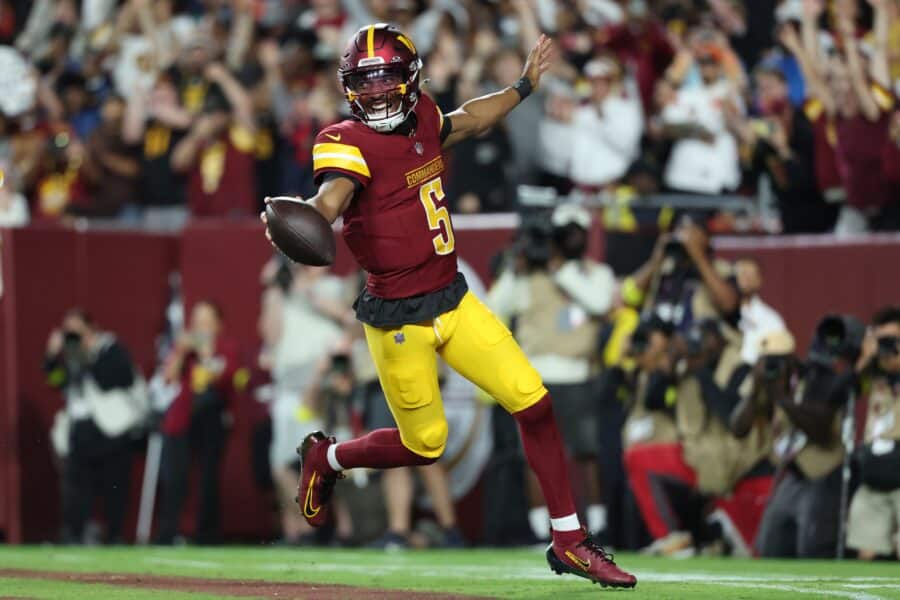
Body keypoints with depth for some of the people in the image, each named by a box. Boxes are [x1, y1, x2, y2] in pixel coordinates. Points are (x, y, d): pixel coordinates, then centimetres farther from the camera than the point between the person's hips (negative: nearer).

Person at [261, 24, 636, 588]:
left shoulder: (423, 120, 5)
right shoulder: (347, 142, -16)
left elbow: (470, 120, 29)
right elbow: (330, 199, -37)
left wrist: (525, 86, 40)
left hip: (454, 301, 6)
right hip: (398, 320, -6)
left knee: (534, 403, -2)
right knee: (424, 444, 4)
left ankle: (570, 542, 8)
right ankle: (327, 458, 33)